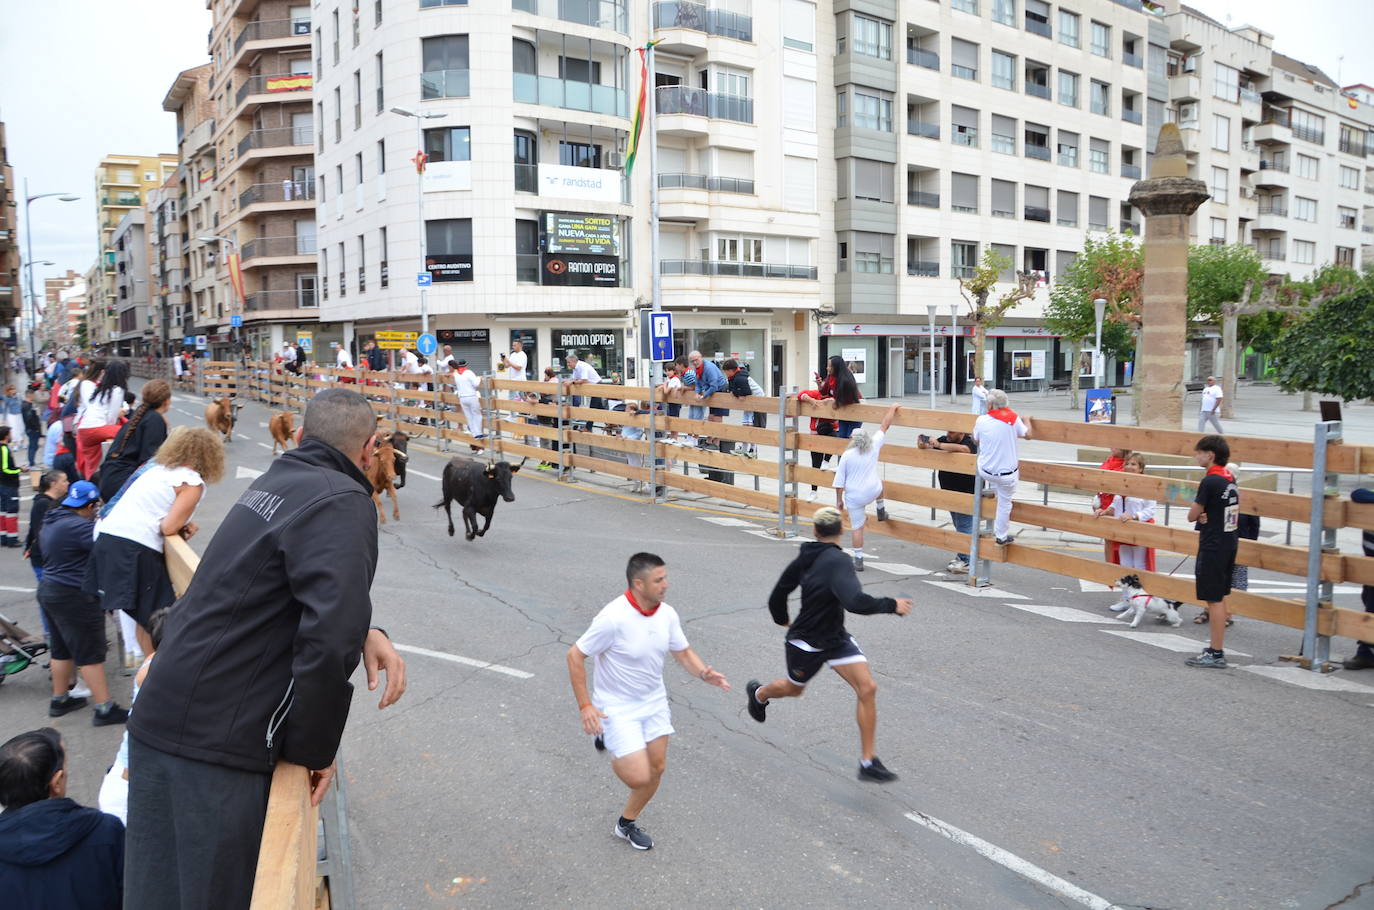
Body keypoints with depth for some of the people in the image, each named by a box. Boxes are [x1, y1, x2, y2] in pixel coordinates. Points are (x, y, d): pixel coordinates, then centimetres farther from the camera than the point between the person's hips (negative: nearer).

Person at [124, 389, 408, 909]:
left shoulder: (278, 481, 10)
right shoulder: (343, 502, -16)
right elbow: (329, 641, -27)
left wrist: (364, 632, 4)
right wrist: (315, 750, -13)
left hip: (160, 719, 8)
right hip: (219, 743, -8)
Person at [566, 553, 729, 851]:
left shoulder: (667, 614, -8)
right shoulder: (613, 618, -29)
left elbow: (683, 652, 6)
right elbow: (575, 656, -20)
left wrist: (704, 674, -14)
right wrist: (585, 706, -20)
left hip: (654, 702, 7)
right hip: (618, 708, -6)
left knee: (657, 768, 10)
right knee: (638, 778, -11)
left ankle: (626, 824, 35)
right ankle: (612, 749, 22)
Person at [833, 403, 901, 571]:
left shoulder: (847, 455, -10)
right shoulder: (874, 447, -6)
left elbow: (839, 481, -6)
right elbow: (885, 426, 7)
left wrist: (839, 500, 5)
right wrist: (893, 409, 20)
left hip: (854, 497, -2)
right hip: (873, 492, 2)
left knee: (857, 527, 7)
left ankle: (858, 560, 8)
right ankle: (881, 511, 44)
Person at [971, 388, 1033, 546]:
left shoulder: (982, 420, -10)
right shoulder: (1013, 418, -9)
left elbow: (976, 440, 7)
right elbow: (1027, 435, 5)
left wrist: (974, 425, 25)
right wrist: (1027, 421, 24)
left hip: (985, 470, 1)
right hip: (1007, 472, -1)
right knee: (1004, 504, 13)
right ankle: (1002, 537, 24)